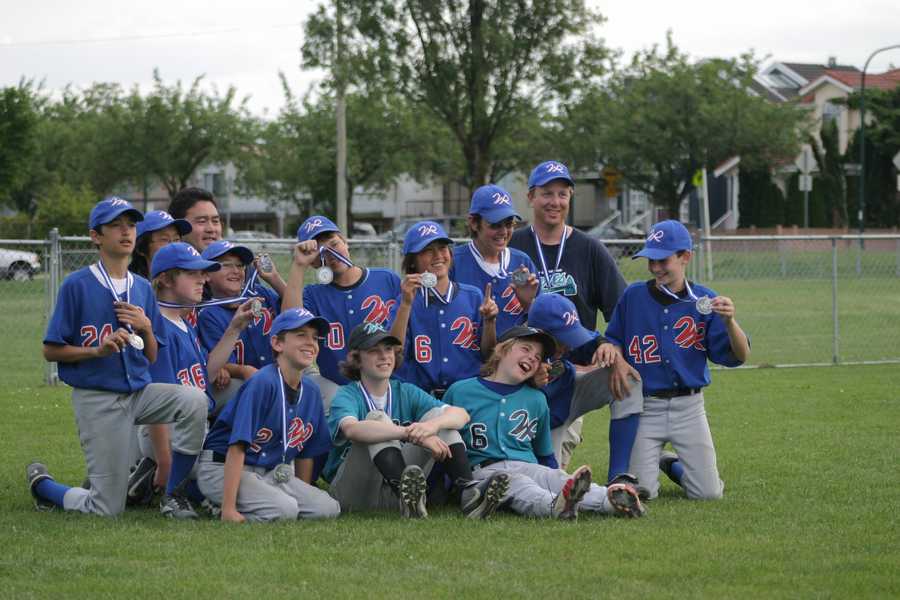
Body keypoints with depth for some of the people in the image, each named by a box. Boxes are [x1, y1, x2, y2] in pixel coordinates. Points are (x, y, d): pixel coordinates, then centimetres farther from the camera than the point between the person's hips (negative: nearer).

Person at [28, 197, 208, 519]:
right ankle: (42, 483, 26)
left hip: (140, 391, 5)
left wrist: (146, 329, -8)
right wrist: (98, 350, -20)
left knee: (194, 400, -27)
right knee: (108, 510, -5)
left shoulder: (143, 288, 10)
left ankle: (173, 494, -10)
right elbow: (51, 351, -6)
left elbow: (152, 358, 13)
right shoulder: (77, 285, -6)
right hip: (97, 399, -5)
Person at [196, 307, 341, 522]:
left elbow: (306, 454, 15)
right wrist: (228, 508, -28)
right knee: (284, 509, -30)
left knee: (328, 509, -11)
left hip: (272, 472, 8)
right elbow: (237, 447, -23)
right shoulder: (262, 383, -18)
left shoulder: (311, 392, 5)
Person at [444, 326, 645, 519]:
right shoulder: (460, 392, 9)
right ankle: (556, 505, -67)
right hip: (484, 470, -3)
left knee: (557, 478, -29)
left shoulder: (536, 400, 21)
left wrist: (561, 479, 15)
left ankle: (611, 500, -57)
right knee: (518, 484, -36)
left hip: (529, 467, 3)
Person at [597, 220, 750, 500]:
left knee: (708, 493, -4)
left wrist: (729, 321, -27)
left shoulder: (704, 301, -3)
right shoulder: (633, 296, -1)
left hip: (689, 406, 0)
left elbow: (740, 356, -8)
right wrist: (609, 348, -13)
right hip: (643, 407, 0)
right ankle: (649, 464, 28)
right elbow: (616, 342, 11)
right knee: (641, 493, -7)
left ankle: (672, 464, 28)